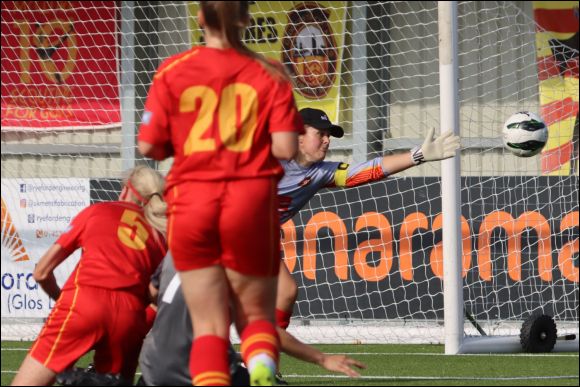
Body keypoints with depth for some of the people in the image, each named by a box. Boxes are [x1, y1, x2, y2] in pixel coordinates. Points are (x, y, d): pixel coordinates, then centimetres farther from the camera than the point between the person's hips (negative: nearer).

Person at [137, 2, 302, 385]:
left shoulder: (173, 70, 0)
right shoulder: (270, 74, 0)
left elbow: (148, 146, -3)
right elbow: (285, 148, -8)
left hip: (191, 201, 0)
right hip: (252, 202, 0)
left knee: (209, 325, 7)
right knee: (256, 314, 14)